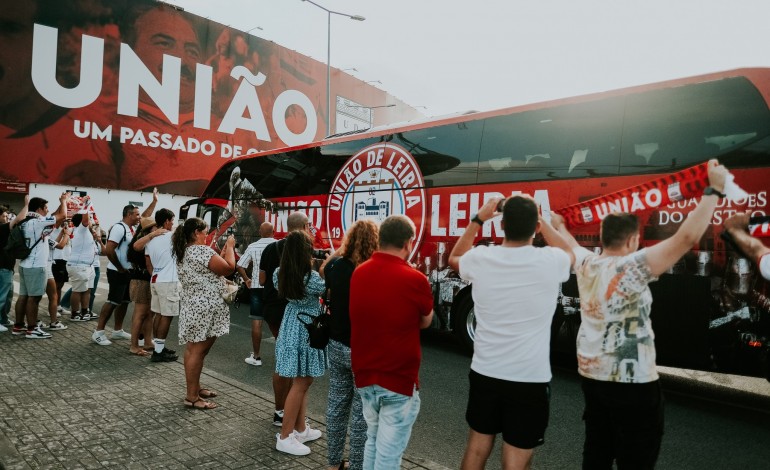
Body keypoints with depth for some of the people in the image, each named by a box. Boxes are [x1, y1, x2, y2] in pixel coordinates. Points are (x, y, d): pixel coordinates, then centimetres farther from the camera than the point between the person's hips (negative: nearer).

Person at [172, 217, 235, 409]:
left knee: (194, 350, 17)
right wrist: (230, 246, -3)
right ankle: (192, 397, 2)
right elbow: (229, 267, -17)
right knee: (197, 351, -5)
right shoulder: (202, 250, -17)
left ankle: (195, 388, 29)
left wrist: (223, 251, 14)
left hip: (192, 306, 10)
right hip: (204, 308, -10)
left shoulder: (183, 252, 14)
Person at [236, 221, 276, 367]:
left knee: (256, 322, 6)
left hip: (257, 287, 0)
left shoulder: (253, 247, -1)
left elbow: (239, 266, -2)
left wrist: (247, 280, 11)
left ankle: (256, 356, 10)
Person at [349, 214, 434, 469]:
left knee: (373, 441, 23)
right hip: (398, 379, -6)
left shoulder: (358, 273, 0)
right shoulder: (414, 279, -18)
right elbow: (425, 322, 0)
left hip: (364, 374, 6)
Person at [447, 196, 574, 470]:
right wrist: (537, 219, 14)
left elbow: (454, 258, 18)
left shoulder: (480, 259, -8)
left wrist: (478, 220, 16)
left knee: (477, 446, 21)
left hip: (484, 373, 3)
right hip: (530, 379, -3)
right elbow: (570, 252, 15)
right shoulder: (549, 262, -12)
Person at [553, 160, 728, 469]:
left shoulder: (586, 264, 0)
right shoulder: (631, 267, -19)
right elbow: (687, 237, -25)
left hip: (591, 375, 7)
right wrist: (714, 190, -15)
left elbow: (568, 242, 22)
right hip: (631, 382, -7)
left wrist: (559, 224, 43)